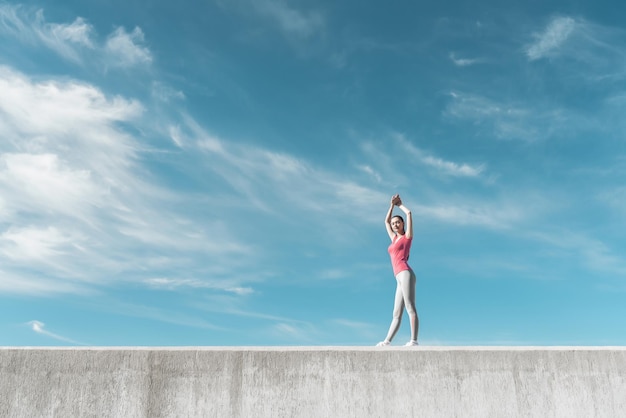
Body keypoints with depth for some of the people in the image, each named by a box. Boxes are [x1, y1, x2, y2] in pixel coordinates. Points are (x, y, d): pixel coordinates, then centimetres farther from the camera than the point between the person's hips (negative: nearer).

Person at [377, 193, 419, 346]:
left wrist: (399, 204, 25)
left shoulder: (407, 236, 10)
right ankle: (387, 341, 0)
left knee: (410, 308, -15)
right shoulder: (395, 238, 27)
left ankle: (414, 341, -21)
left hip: (405, 273, -8)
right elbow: (386, 221, 36)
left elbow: (409, 213, 7)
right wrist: (392, 204, 32)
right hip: (400, 278, 8)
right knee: (396, 313, 3)